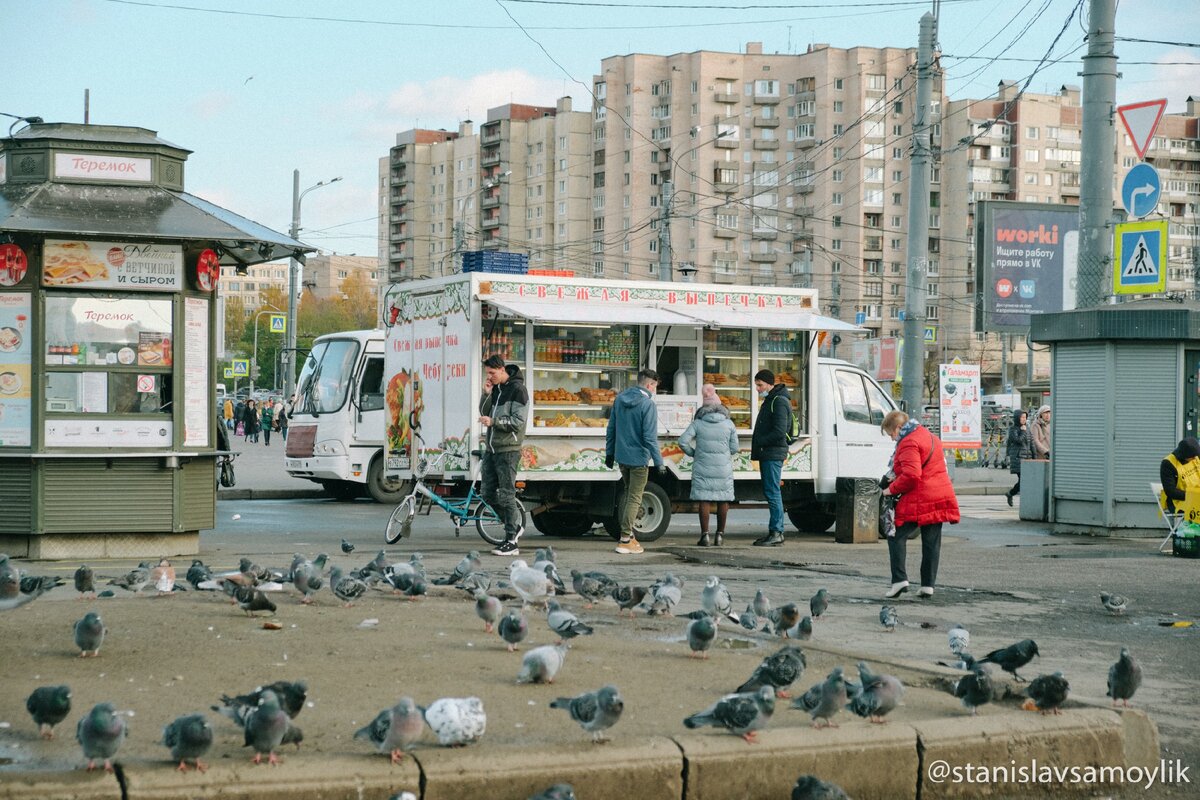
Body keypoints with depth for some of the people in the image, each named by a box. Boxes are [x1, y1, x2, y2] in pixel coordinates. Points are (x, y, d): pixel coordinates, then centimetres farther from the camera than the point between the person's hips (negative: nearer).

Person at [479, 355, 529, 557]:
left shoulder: (517, 389, -10)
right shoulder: (495, 388, 13)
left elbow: (518, 421, -15)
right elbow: (484, 413, 14)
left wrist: (494, 422, -22)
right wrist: (487, 395, -1)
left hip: (508, 449, -8)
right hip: (491, 449, 8)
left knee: (506, 495, -7)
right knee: (488, 494, 9)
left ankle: (511, 542, -3)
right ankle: (514, 526, 24)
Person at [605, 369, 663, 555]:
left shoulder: (619, 399, 6)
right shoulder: (648, 404, -16)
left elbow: (611, 429, 12)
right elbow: (650, 437, -19)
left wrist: (609, 453, 20)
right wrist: (658, 462, -15)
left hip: (621, 456, 7)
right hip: (638, 458, -7)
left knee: (630, 495, 22)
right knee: (634, 499, 0)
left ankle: (628, 533, 24)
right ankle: (625, 540, 0)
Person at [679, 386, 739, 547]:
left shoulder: (697, 423, -2)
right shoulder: (729, 424, 1)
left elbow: (683, 441, -9)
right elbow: (734, 448, 2)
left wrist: (693, 453, 8)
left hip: (703, 468, -1)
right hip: (723, 469, 1)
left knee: (704, 500, 2)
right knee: (723, 500, 9)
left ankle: (705, 535, -1)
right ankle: (720, 535, 11)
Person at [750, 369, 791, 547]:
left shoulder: (779, 402, -12)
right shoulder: (770, 401, 20)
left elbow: (779, 432, -21)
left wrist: (759, 442, -14)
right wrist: (757, 449, 13)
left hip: (773, 454, -10)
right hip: (767, 454, 10)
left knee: (773, 493, -11)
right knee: (770, 493, 10)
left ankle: (776, 533, -11)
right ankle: (775, 532, 13)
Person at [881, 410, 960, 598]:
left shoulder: (909, 443, -13)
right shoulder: (929, 436, 18)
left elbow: (911, 475, -23)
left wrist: (892, 489, -10)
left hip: (919, 501, -9)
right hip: (940, 496, 9)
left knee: (896, 537, 0)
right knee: (932, 542, 9)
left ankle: (900, 579, -10)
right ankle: (928, 585, 9)